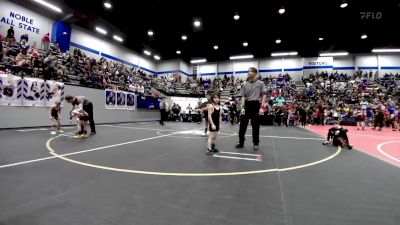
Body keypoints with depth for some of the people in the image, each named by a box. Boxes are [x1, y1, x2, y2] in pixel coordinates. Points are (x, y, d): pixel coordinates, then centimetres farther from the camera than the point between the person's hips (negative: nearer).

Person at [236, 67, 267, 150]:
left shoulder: (260, 83, 1)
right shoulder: (245, 85, 9)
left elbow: (264, 95, -2)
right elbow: (243, 97, 7)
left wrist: (262, 107, -11)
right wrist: (242, 107, -4)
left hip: (255, 105, -3)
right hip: (246, 105, 3)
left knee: (255, 126, 4)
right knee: (243, 125, 4)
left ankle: (256, 143, 17)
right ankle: (241, 142, 18)